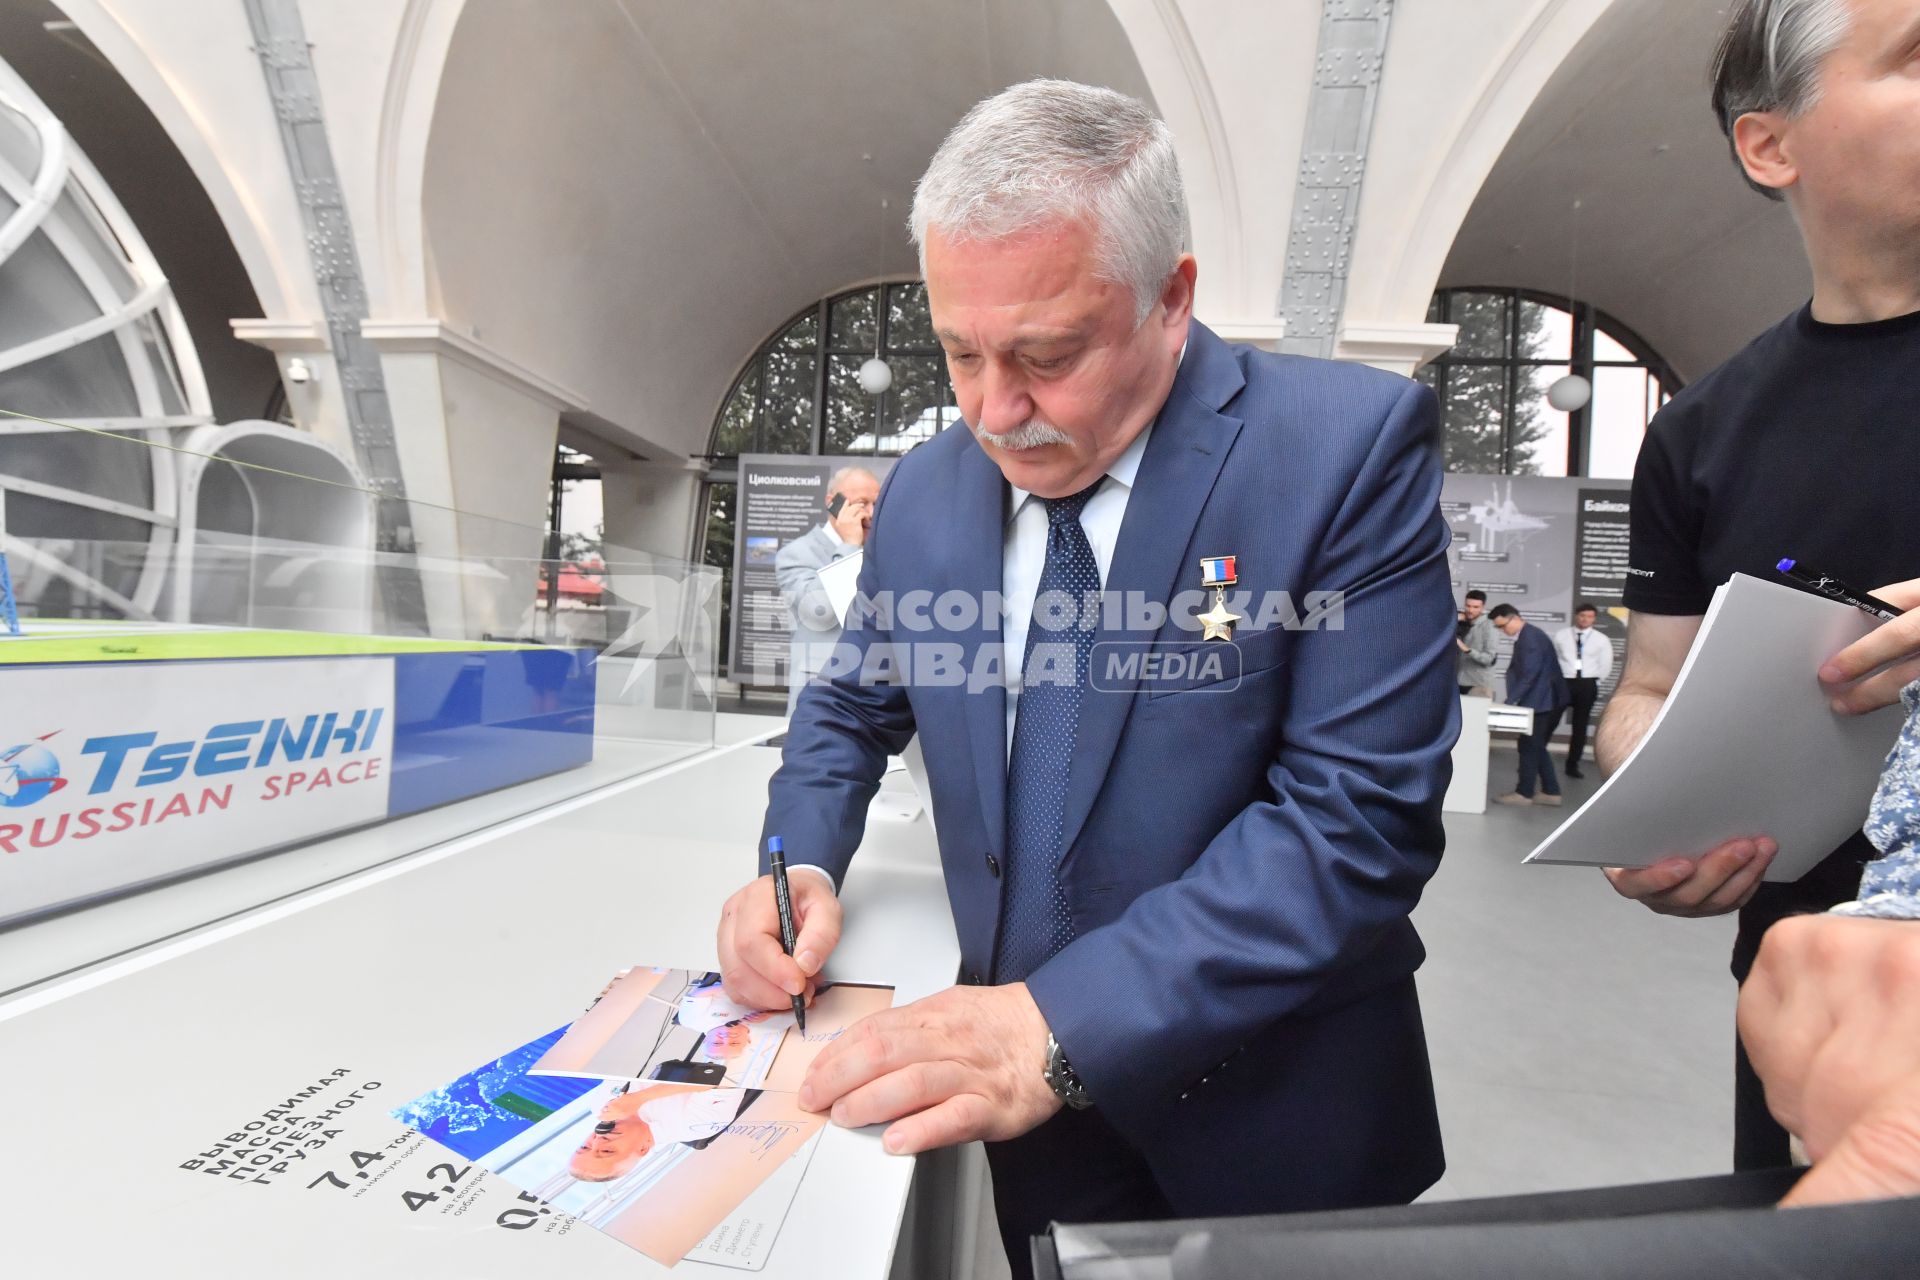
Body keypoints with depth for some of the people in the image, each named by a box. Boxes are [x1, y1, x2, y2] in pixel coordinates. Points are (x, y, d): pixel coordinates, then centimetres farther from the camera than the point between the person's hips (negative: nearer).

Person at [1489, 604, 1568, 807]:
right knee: (1536, 747, 14)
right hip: (1546, 701, 10)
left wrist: (1509, 702, -21)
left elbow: (1529, 675, -23)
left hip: (1543, 702, -10)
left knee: (1529, 747, -2)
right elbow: (1520, 673, 15)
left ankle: (1524, 793, 6)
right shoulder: (1525, 636, 13)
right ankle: (1551, 792, 19)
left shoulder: (1531, 637, -18)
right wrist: (1513, 700, 11)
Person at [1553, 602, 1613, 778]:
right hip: (1563, 682, -1)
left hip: (1587, 685, 1)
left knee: (1580, 726, 8)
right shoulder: (1561, 635, 4)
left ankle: (1572, 765, 16)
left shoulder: (1601, 639, 5)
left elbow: (1606, 666, 8)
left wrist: (1594, 682, 1)